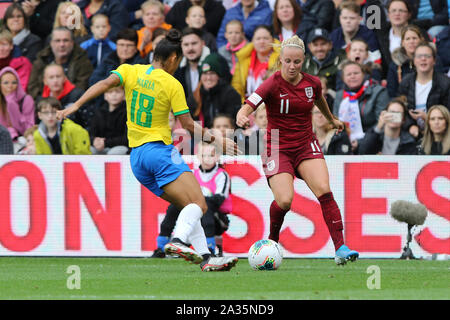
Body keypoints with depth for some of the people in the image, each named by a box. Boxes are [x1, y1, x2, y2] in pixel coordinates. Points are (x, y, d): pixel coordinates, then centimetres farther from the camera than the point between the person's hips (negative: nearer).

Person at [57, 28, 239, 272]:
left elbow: (105, 83, -11)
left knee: (190, 208, 11)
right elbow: (188, 125, -4)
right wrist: (217, 140, 7)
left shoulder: (130, 71, 7)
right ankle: (178, 241, -42)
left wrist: (75, 106, -15)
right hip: (160, 150, -7)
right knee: (199, 204, -14)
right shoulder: (172, 85, -4)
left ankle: (206, 258, -1)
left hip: (136, 156, 7)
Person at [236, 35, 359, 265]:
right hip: (278, 149, -4)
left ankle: (340, 248, -20)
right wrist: (242, 118, -50)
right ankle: (272, 240, 12)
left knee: (324, 191, -18)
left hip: (306, 146, 4)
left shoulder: (312, 83, 1)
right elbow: (247, 106, -26)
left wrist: (331, 119, 43)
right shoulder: (273, 84, -14)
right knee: (284, 200, -20)